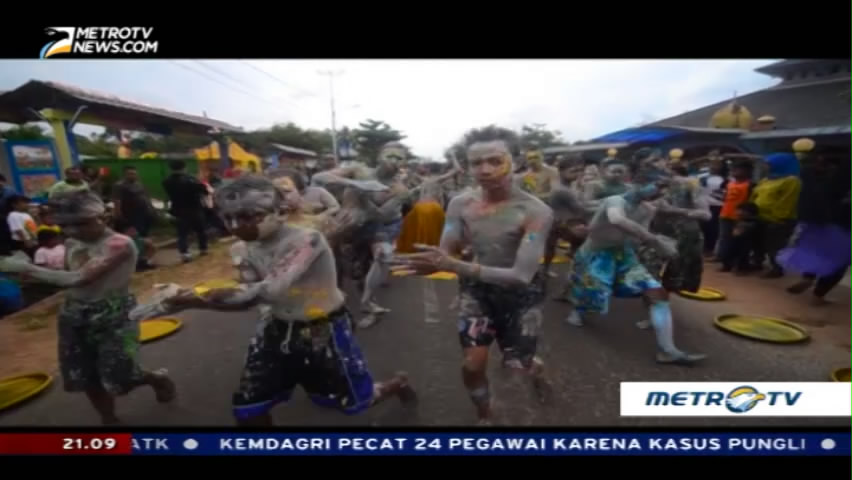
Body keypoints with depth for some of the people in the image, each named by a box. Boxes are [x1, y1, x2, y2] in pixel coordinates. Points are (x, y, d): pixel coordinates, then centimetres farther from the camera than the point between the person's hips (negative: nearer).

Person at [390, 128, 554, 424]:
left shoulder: (536, 211, -27)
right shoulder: (460, 205, -13)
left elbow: (522, 275, -34)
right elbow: (445, 254, -10)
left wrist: (454, 266, -44)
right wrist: (427, 262, -38)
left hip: (521, 294, -2)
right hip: (477, 290, 3)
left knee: (518, 363, 11)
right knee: (472, 365, 1)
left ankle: (537, 372, 52)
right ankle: (484, 417, 34)